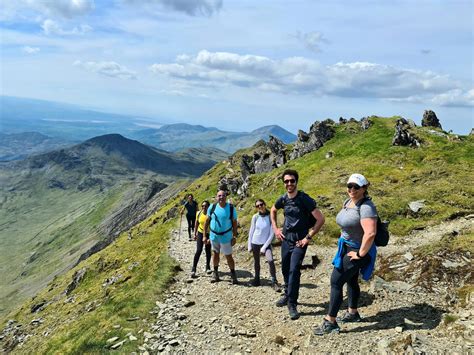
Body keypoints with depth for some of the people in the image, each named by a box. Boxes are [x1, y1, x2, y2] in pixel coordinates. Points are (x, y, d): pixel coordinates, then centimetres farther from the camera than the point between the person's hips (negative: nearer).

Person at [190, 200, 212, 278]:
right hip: (200, 233, 1)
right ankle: (193, 269, -4)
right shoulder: (198, 213, -9)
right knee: (199, 250, -10)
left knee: (208, 251, 10)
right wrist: (195, 233, 13)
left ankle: (208, 267, 30)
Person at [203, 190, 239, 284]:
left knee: (228, 256, 3)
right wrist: (204, 235, -1)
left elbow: (234, 223, -5)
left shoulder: (231, 208, -10)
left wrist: (234, 237, -8)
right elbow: (207, 221, 0)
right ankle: (215, 274, 34)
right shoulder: (212, 207, -6)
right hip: (214, 235, 3)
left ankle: (233, 275, 23)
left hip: (226, 237, -3)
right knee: (215, 254, 17)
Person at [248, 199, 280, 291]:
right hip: (255, 243, 2)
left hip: (266, 243, -2)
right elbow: (251, 231, 4)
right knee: (256, 262, 13)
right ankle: (257, 279, 32)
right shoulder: (255, 217, -6)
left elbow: (272, 234, -10)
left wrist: (264, 247, -12)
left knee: (270, 260, -19)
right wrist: (249, 245, 3)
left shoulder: (270, 217, -12)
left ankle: (274, 282, -11)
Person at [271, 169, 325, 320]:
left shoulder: (305, 199, -17)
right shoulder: (283, 199, -1)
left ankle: (292, 303, -2)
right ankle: (288, 295, 36)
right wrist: (275, 228, 11)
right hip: (286, 238, 6)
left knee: (294, 270, -14)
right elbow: (272, 211, 21)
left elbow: (320, 219, -18)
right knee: (285, 269, 16)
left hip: (299, 241, -5)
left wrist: (308, 237, -16)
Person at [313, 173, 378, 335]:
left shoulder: (366, 206, -25)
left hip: (358, 250, -9)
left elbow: (370, 233, -34)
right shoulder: (348, 201, 4)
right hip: (346, 247, 9)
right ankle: (353, 313, 40)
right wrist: (342, 240, 17)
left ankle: (330, 322, -1)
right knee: (351, 280, 22)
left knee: (336, 281, -9)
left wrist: (360, 254, -25)